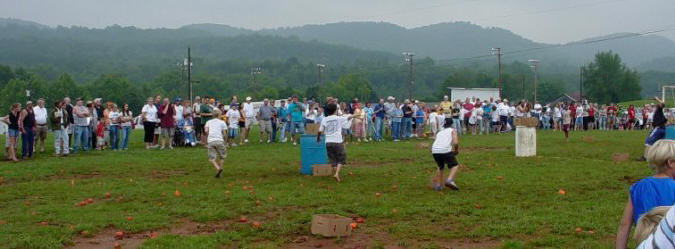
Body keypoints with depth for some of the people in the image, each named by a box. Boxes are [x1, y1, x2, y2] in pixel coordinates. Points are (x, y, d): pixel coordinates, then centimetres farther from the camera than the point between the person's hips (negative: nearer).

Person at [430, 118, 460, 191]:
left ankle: (438, 185, 20)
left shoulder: (439, 132, 29)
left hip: (434, 151, 5)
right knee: (454, 166, 13)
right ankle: (449, 180, -11)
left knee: (440, 167, 27)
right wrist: (456, 150, 17)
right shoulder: (453, 130, 16)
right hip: (445, 150, -5)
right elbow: (455, 142, -1)